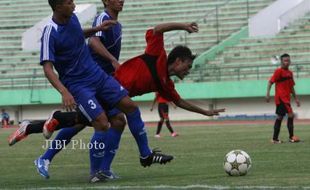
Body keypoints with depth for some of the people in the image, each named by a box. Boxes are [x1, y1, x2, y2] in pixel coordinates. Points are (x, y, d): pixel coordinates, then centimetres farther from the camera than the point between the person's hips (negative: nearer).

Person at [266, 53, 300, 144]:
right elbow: (270, 82, -12)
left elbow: (291, 87, 22)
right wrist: (268, 93, -22)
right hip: (280, 98, -8)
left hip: (286, 98, 8)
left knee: (280, 117, 10)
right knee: (291, 114, -15)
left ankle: (275, 139, 14)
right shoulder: (279, 71, -8)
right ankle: (291, 137, -11)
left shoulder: (290, 73, 15)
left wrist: (296, 98, 20)